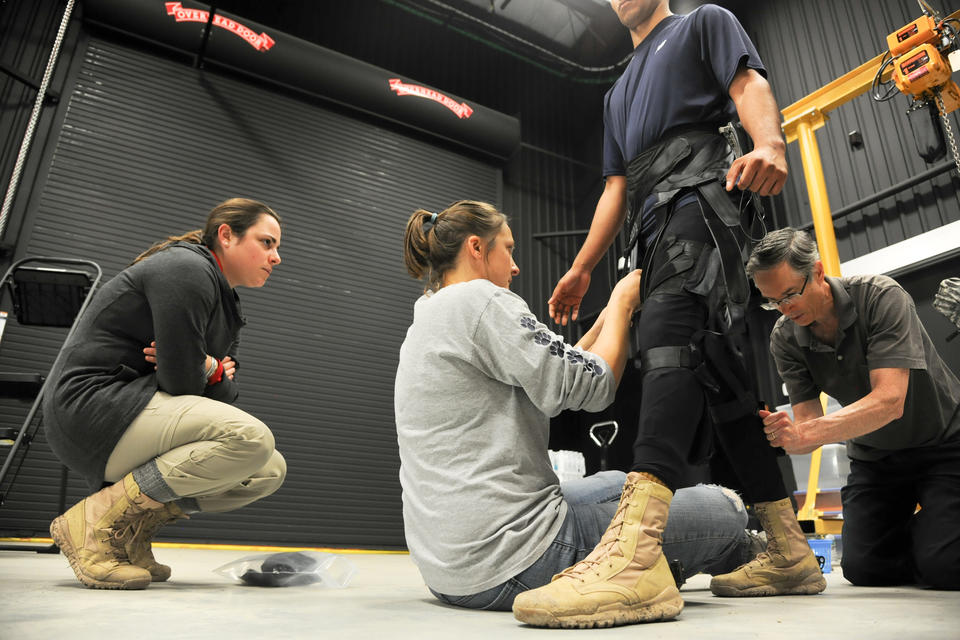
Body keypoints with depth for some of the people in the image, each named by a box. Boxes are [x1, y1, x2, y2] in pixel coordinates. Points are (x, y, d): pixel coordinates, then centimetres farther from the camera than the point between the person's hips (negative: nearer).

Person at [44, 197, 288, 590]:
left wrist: (213, 372, -8)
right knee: (251, 437, -29)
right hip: (92, 406, -9)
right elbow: (182, 384, -20)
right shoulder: (186, 268, -13)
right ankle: (98, 515, -15)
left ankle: (132, 527, 3)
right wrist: (211, 372, 1)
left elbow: (224, 396, 13)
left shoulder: (225, 301, 16)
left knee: (269, 470, 0)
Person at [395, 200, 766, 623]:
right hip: (512, 563, -10)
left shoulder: (422, 327, 15)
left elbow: (548, 380, 17)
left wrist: (607, 318, 17)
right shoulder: (479, 300, -14)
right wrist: (622, 303, 2)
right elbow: (593, 387, -14)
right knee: (725, 510, 2)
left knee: (616, 483, 28)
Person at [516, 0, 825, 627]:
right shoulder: (619, 92, 39)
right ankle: (790, 553, 1)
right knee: (719, 378, -2)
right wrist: (582, 268, 18)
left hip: (696, 196, -7)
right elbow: (615, 187, 29)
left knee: (673, 339, -29)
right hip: (654, 229, 7)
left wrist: (770, 143, -21)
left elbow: (750, 85, 2)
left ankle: (634, 555, -42)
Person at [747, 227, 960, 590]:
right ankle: (914, 526, 24)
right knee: (864, 567, -6)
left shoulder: (881, 297, -27)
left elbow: (889, 401, -36)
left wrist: (804, 433, -48)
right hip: (874, 455, 4)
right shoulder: (784, 338, -14)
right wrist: (782, 436, -42)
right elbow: (809, 421, -18)